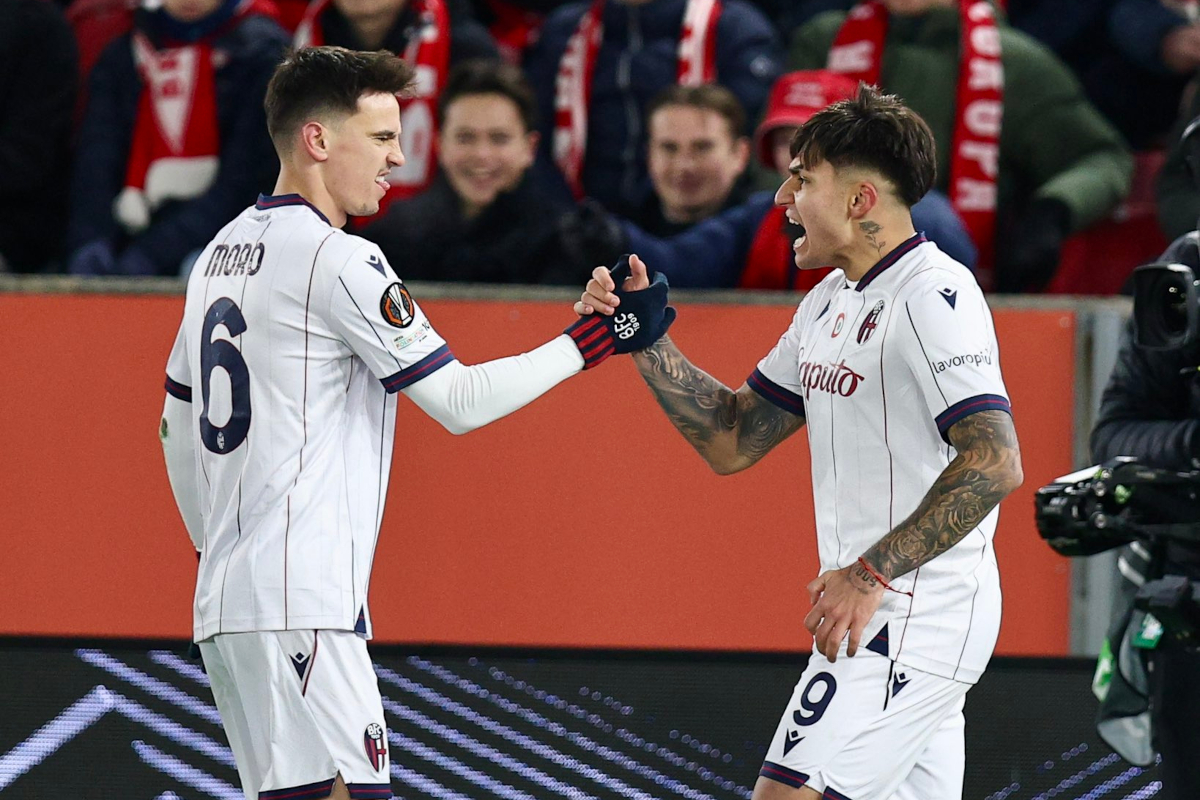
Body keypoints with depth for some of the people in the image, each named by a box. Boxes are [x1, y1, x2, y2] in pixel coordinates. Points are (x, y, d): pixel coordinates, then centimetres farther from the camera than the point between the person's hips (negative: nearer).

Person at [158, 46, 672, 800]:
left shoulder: (223, 252, 16)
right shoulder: (339, 262, -11)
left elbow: (178, 425, 24)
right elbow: (457, 400, -11)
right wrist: (595, 340, -6)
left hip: (226, 599, 10)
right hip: (298, 607, -10)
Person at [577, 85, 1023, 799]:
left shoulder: (935, 296, -14)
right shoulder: (829, 304, 17)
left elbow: (995, 463, -23)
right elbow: (732, 442, 19)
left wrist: (870, 574, -23)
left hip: (918, 613, -10)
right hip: (875, 614, 10)